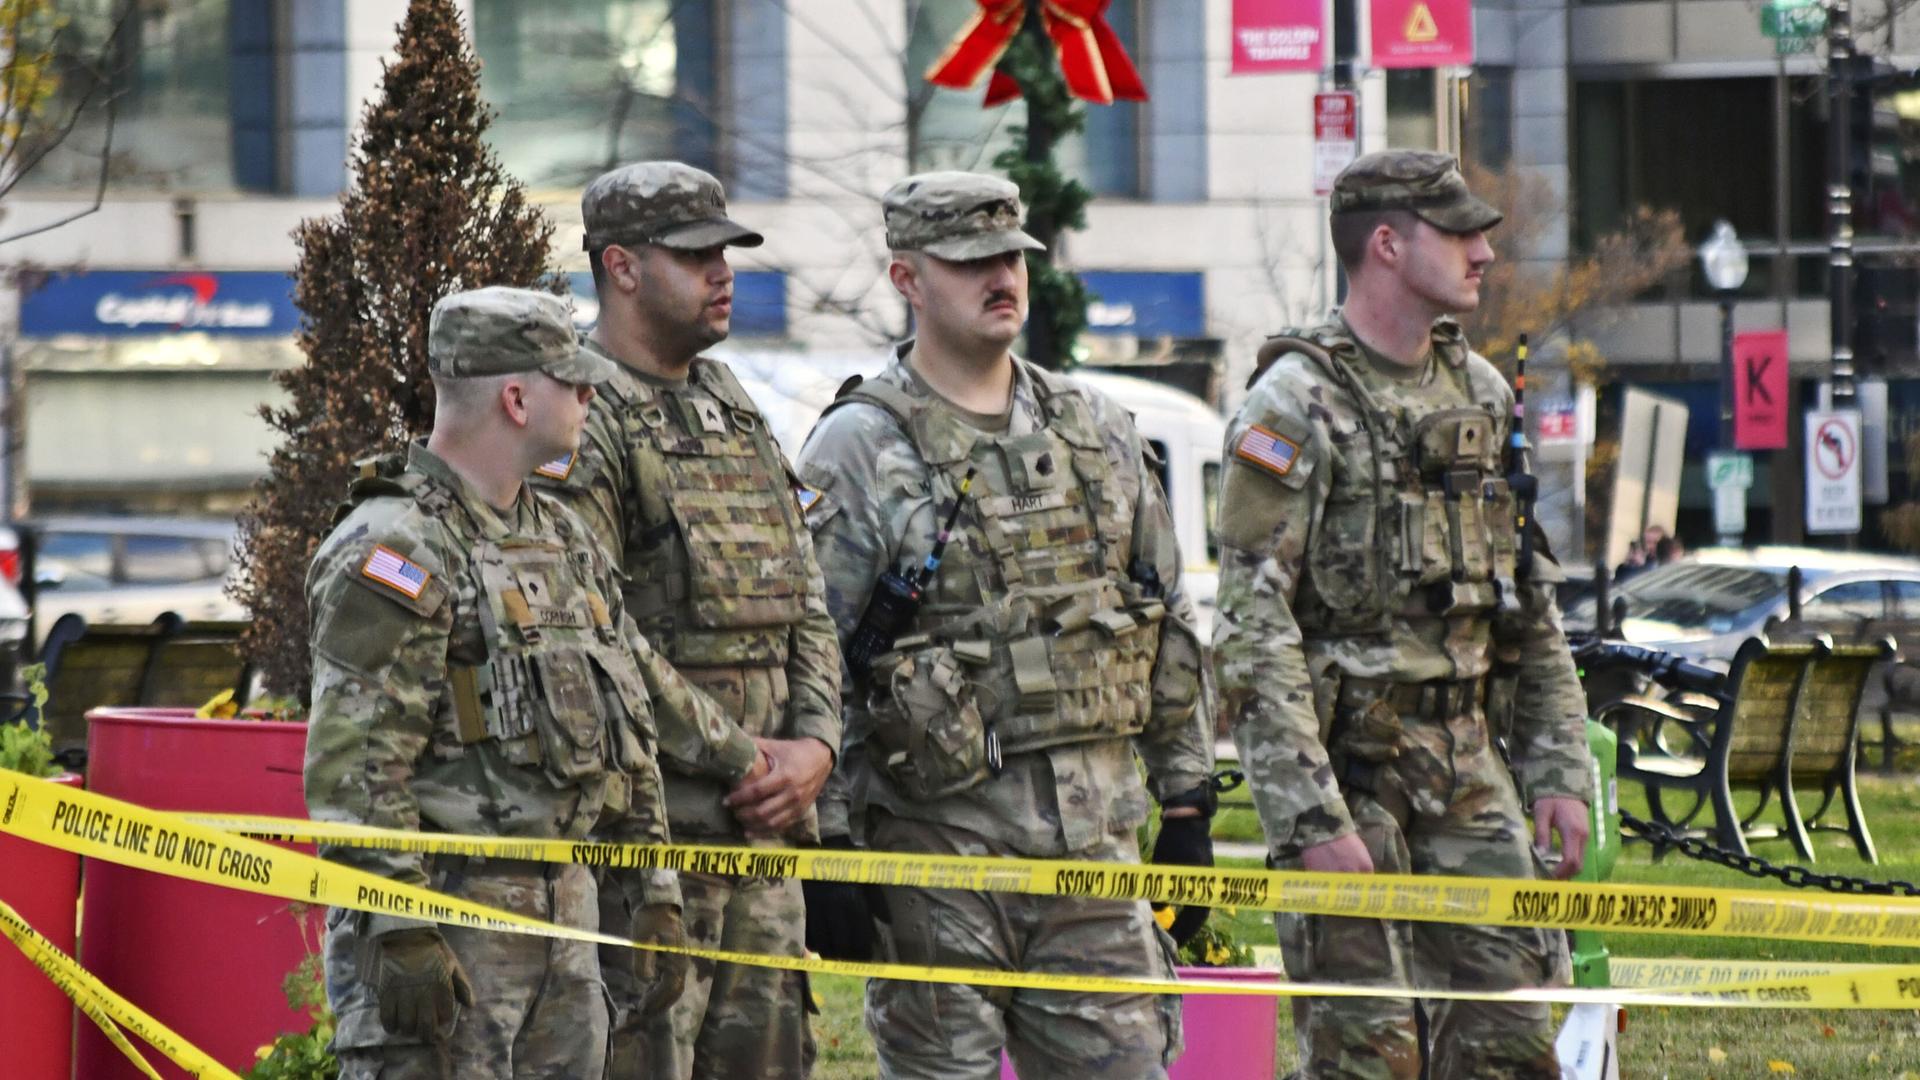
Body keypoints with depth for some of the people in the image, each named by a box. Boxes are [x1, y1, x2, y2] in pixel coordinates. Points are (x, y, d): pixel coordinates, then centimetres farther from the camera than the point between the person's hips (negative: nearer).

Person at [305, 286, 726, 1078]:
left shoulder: (564, 539, 16)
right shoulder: (394, 553, -13)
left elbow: (630, 725, 22)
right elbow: (351, 772, -19)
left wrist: (653, 893, 18)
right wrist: (400, 934, -23)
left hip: (563, 906, 9)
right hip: (444, 916, -9)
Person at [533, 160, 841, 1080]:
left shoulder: (736, 414, 18)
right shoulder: (580, 425, -9)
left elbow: (806, 607, 18)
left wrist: (814, 745, 0)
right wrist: (737, 759, -14)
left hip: (761, 825, 8)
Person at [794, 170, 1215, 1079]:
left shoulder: (1096, 431, 13)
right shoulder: (860, 449, -4)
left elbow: (1169, 624, 17)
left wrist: (1187, 803, 12)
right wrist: (829, 854, -12)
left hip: (1095, 826, 5)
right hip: (939, 832, -4)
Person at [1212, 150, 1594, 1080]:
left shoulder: (1482, 394, 13)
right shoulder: (1294, 407, -10)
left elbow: (1533, 608, 18)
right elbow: (1251, 636, -15)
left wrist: (1559, 772, 10)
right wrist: (1311, 820, -20)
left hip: (1469, 764, 6)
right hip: (1347, 765, -6)